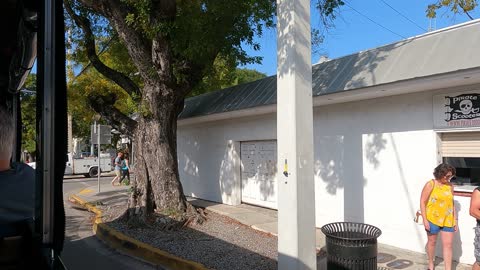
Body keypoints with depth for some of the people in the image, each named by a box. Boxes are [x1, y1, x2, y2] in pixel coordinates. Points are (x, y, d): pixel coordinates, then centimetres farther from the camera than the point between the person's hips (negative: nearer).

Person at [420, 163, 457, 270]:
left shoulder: (450, 186, 3)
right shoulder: (430, 184, -10)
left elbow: (452, 204, 10)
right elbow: (422, 202, -9)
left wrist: (455, 221, 9)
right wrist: (425, 220, -14)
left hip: (447, 220, 3)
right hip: (432, 219, -3)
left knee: (448, 245, 3)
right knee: (432, 242, 14)